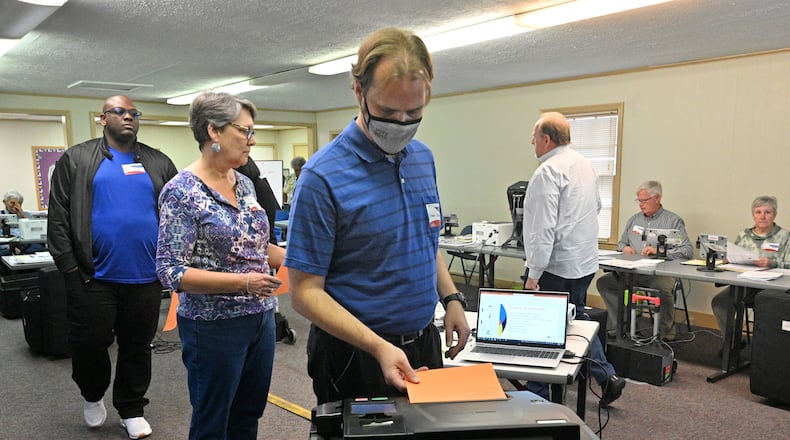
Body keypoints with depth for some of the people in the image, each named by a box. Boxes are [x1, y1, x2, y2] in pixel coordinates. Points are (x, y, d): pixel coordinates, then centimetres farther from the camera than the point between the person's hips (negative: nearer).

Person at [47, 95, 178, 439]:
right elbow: (59, 218, -1)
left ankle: (131, 410, 29)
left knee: (138, 348, 12)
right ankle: (93, 396, 36)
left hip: (146, 278, 2)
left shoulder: (159, 163, 10)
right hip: (93, 278, -2)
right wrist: (70, 267, -7)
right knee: (88, 344, 7)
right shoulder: (77, 159, 4)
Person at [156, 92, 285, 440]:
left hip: (261, 317, 7)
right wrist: (243, 282, -28)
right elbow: (171, 271, -19)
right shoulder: (182, 192, -15)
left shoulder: (245, 184, 6)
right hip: (215, 326, -7)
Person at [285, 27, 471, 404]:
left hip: (425, 344, 7)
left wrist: (451, 298, 1)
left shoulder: (424, 158, 1)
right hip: (356, 355, -6)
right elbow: (305, 291, -19)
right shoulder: (323, 176, -20)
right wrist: (378, 346, -28)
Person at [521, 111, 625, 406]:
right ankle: (607, 376, 25)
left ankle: (537, 395, 13)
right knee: (576, 320, 23)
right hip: (584, 262, 9)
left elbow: (543, 228, -23)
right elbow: (596, 206, 23)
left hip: (555, 267, -9)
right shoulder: (585, 164, 9)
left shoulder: (548, 172, -19)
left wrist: (533, 274, -21)